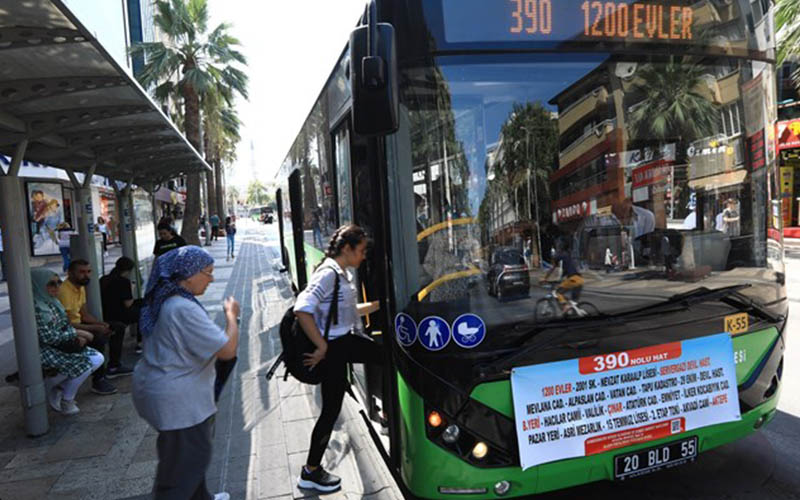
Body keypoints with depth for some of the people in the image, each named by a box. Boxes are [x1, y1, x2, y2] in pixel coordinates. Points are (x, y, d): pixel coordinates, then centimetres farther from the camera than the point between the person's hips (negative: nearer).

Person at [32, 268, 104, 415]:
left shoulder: (53, 302, 8)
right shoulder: (36, 306, -20)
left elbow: (65, 326, 13)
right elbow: (47, 337, -23)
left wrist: (77, 337, -8)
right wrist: (76, 333, -15)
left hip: (61, 346, 9)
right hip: (44, 351, -9)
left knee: (98, 359, -1)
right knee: (84, 364, -22)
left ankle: (59, 387, 13)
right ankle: (66, 401, 2)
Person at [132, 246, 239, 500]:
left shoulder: (165, 300, 4)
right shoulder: (184, 309, -28)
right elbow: (228, 349, -27)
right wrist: (232, 315, -13)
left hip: (159, 387, 11)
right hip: (177, 400, -11)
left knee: (193, 451, 26)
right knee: (185, 460, 6)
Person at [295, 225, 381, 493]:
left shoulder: (345, 274, 8)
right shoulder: (328, 273, -21)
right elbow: (302, 310, -31)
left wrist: (379, 304, 17)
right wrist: (322, 347, -25)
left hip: (347, 341, 9)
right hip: (332, 347, -9)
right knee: (331, 409, 2)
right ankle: (311, 472, 20)